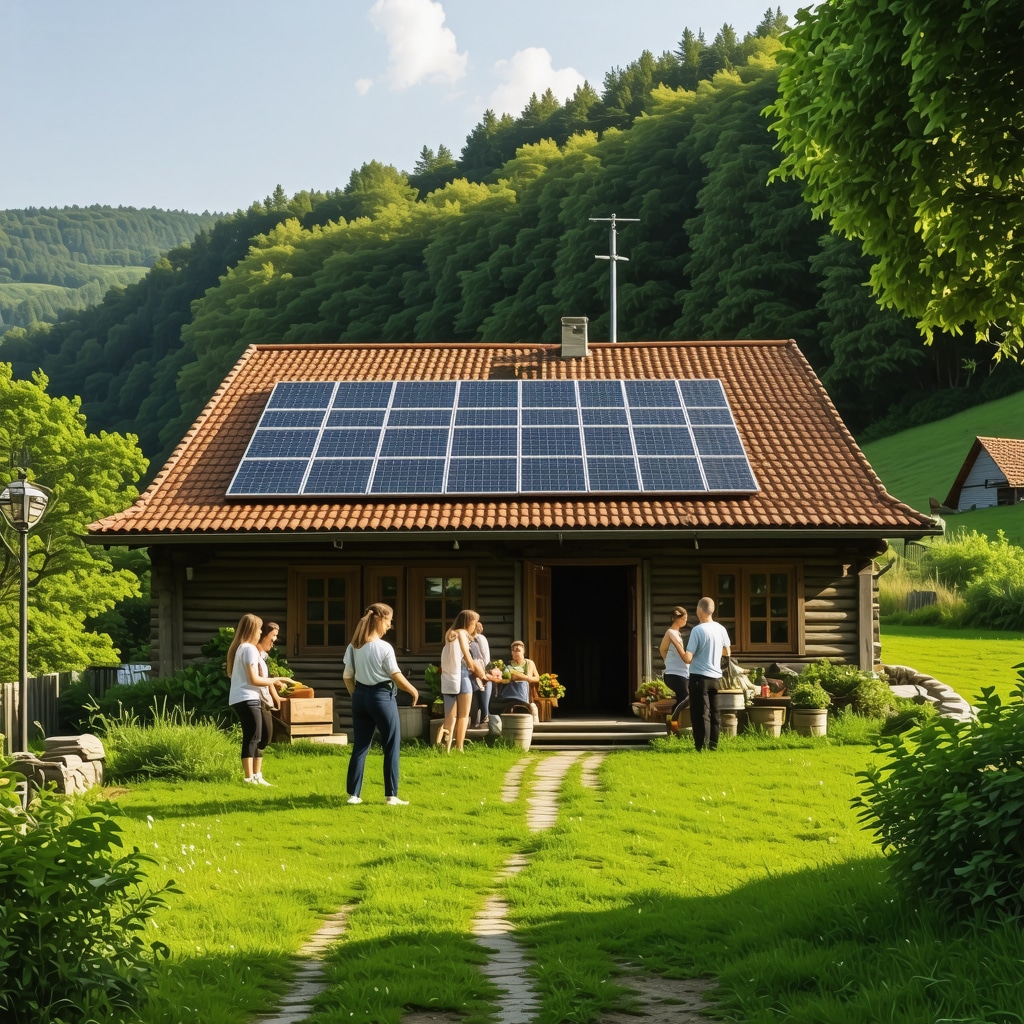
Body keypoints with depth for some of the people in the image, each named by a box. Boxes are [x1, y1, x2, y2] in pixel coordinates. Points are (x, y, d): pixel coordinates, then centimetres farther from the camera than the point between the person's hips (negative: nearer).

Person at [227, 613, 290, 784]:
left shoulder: (238, 648, 16)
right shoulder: (250, 649, -12)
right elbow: (254, 679, -15)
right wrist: (273, 681, -3)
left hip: (238, 698, 10)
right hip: (248, 698, -10)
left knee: (253, 738, 12)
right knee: (253, 738, -9)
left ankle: (255, 776, 13)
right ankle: (249, 778, -12)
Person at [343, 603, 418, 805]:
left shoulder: (353, 647, 2)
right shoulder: (384, 647, -15)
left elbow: (347, 677, 6)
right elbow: (396, 676, -10)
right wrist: (413, 690, 5)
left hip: (360, 696, 6)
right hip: (382, 697, -6)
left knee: (360, 746, 11)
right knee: (391, 746, 4)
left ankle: (353, 794, 11)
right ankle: (391, 795, 5)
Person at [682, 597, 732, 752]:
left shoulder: (697, 630, -16)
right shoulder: (721, 629, 3)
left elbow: (688, 659, -17)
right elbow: (727, 652, 18)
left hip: (699, 677, -6)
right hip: (716, 677, 6)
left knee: (700, 714, -2)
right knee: (713, 713, 14)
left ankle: (702, 747, -4)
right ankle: (713, 745, 19)